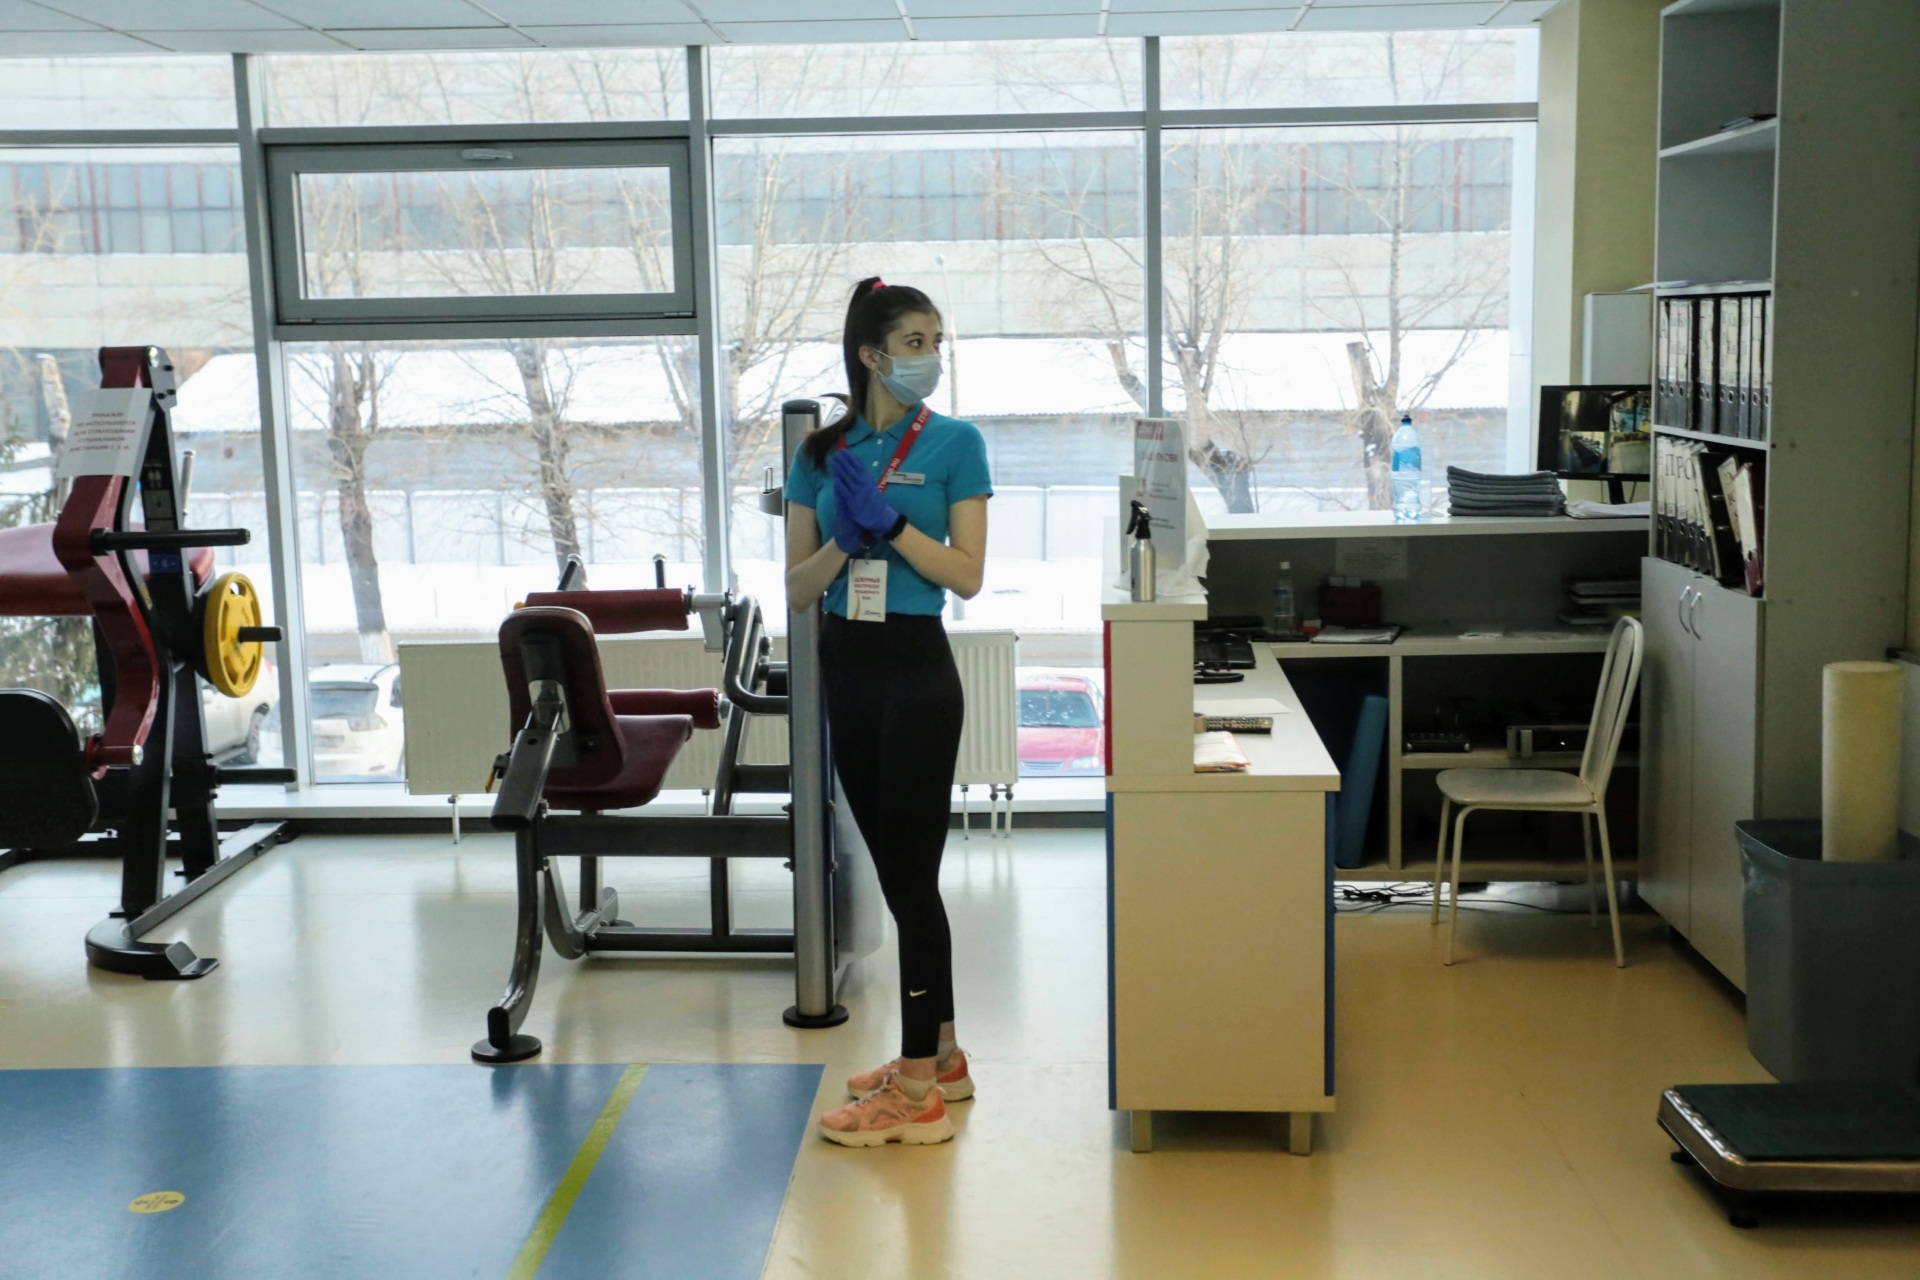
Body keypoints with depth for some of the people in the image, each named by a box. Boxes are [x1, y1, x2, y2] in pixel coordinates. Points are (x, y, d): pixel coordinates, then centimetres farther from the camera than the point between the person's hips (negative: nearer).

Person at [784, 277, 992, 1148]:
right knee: (897, 869, 13)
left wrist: (891, 520, -19)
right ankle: (941, 1055, 26)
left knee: (910, 873, -5)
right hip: (846, 667, 5)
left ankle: (917, 1095, 1)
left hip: (917, 667, -5)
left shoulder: (953, 443, -4)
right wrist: (846, 538, -13)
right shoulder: (821, 452, 8)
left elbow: (967, 575, -9)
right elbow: (797, 587, 5)